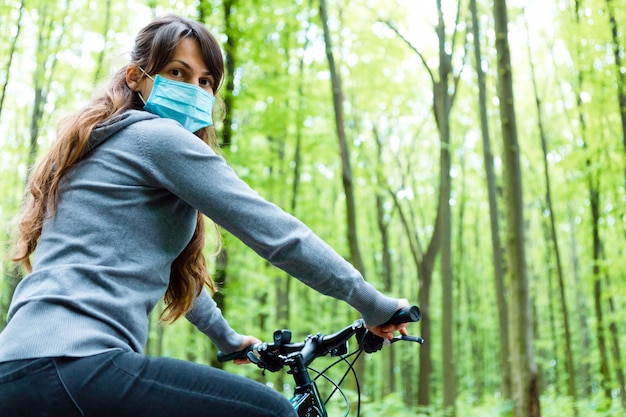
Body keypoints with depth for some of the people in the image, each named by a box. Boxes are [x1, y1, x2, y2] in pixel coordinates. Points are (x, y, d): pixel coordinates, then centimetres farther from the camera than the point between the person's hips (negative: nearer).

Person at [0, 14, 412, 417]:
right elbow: (275, 231, -8)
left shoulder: (94, 148, 24)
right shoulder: (160, 138, -4)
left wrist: (227, 336, 41)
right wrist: (373, 304, 1)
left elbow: (176, 270, 32)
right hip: (70, 369, -10)